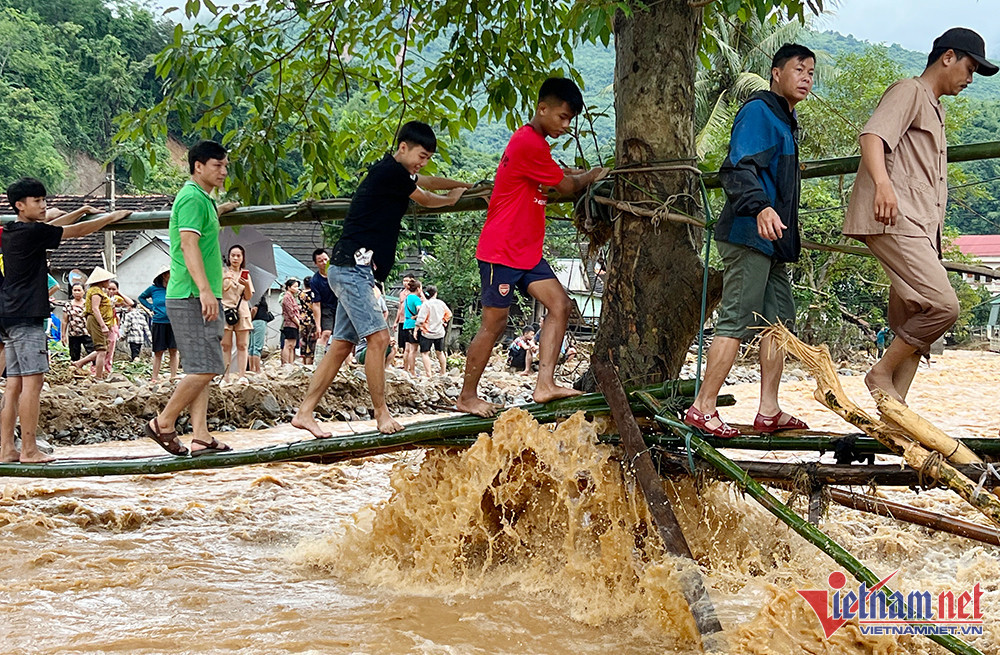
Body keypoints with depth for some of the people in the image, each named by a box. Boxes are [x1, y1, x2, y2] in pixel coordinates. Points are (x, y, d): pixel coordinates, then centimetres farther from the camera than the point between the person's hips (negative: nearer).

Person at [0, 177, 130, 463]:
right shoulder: (31, 232, -10)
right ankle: (29, 450, -13)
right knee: (33, 380, -10)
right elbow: (78, 232, -3)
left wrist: (82, 211, 39)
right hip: (26, 316, -10)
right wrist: (112, 217, 10)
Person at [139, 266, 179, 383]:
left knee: (173, 350, 0)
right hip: (158, 323, -1)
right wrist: (151, 308, 5)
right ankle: (154, 377, 7)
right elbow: (141, 297, 18)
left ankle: (173, 376, 5)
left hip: (172, 323, 1)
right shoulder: (153, 289, 2)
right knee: (158, 352, 2)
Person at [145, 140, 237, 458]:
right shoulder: (193, 198, -11)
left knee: (201, 370, 6)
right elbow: (188, 244, -23)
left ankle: (201, 437, 4)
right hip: (191, 298, -11)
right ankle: (163, 424, -4)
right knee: (205, 368, -12)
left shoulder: (203, 199, 21)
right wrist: (205, 290, -29)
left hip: (202, 299, 11)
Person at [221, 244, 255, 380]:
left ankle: (241, 376, -4)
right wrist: (224, 279, -20)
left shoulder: (245, 274, 16)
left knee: (242, 345, -3)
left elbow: (248, 297, 10)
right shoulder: (222, 272, 9)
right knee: (226, 345, -8)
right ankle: (225, 376, -8)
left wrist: (246, 285, -9)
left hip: (242, 311, 3)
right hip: (225, 309, -2)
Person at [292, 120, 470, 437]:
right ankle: (382, 414, -8)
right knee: (378, 337, -14)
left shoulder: (395, 173, 16)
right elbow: (425, 199, 4)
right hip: (353, 267, -10)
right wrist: (452, 198, 23)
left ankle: (304, 412, 10)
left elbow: (428, 182, 36)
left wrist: (466, 186, 41)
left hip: (355, 271, 10)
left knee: (342, 345, 8)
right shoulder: (391, 172, -12)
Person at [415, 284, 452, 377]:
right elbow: (449, 314, 16)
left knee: (425, 353, -3)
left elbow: (421, 319, -19)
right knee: (440, 352, 20)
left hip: (427, 333, -6)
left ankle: (428, 374, -13)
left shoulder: (426, 304, -15)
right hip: (440, 332, 6)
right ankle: (443, 372, 30)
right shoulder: (441, 303, 1)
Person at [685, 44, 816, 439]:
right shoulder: (758, 111, -9)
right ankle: (703, 409, -9)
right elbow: (738, 169, -22)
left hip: (771, 242, 10)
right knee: (736, 321, -11)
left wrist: (789, 239, 33)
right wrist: (760, 207, -38)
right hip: (748, 235, -10)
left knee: (781, 320, 9)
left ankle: (769, 412, 12)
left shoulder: (786, 121, 22)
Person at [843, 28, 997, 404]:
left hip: (919, 228, 10)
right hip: (893, 221, -10)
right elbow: (872, 136, -19)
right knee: (942, 305, -22)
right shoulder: (909, 92, 0)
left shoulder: (933, 108, 30)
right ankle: (881, 373, -11)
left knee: (914, 323, 2)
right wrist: (882, 183, -37)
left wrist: (935, 243, 30)